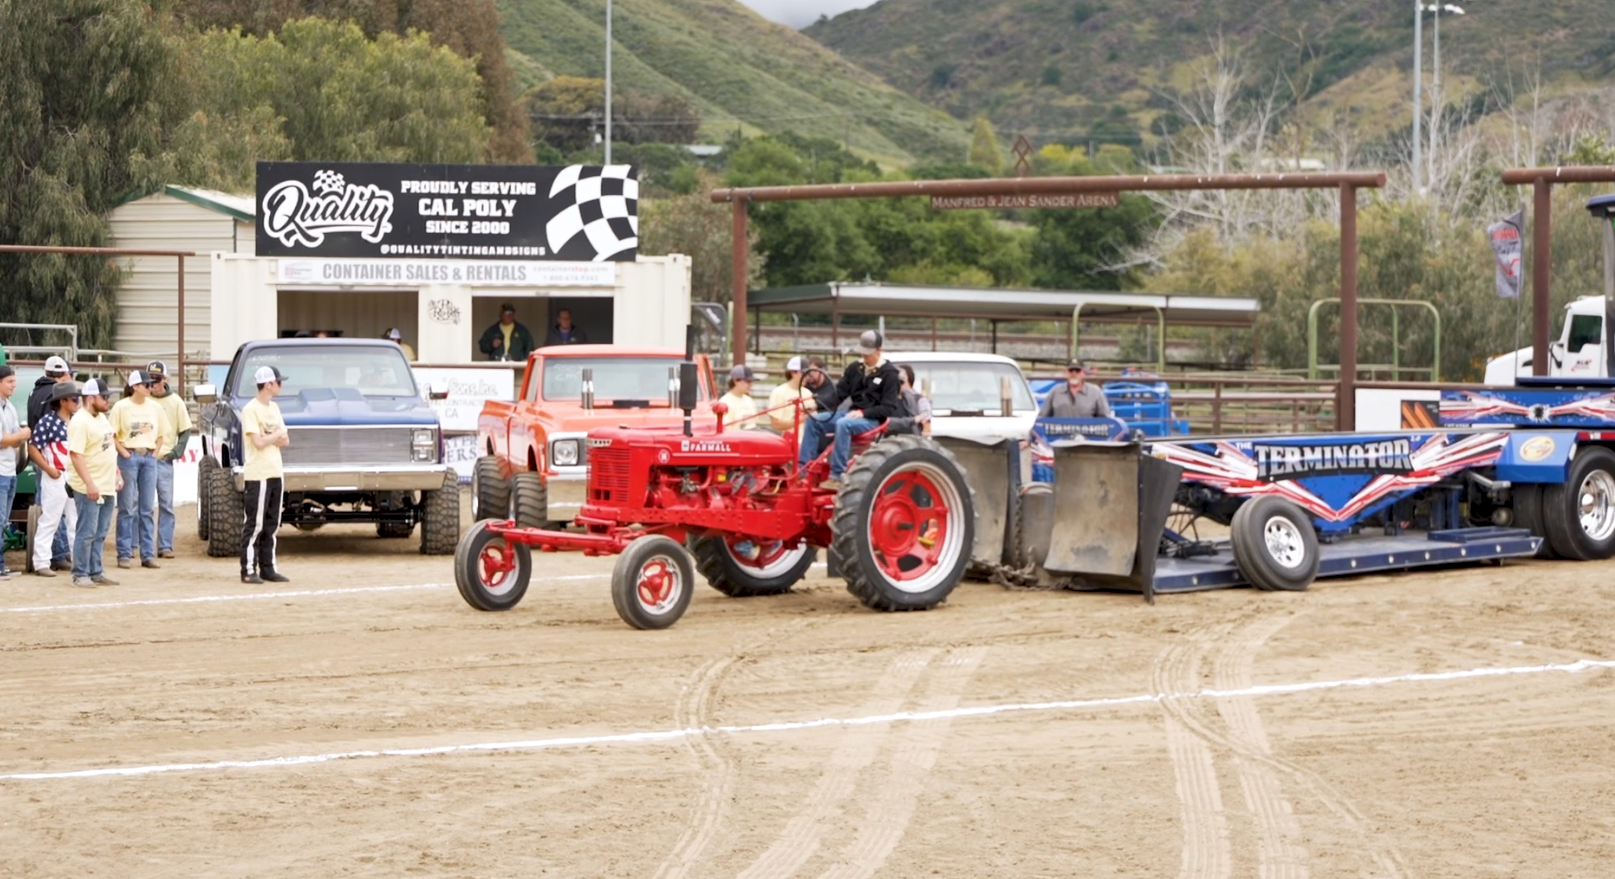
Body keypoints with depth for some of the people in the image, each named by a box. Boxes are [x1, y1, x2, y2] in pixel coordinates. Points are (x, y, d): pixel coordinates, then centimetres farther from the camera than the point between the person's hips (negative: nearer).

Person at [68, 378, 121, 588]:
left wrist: (117, 475, 18)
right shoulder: (80, 422, -16)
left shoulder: (102, 418, 13)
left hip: (108, 487, 9)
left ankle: (96, 572, 18)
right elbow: (76, 455, -22)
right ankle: (80, 575, 1)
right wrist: (89, 484, -26)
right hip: (89, 488, -9)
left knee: (100, 533, 12)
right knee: (87, 533, -5)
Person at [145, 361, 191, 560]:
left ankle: (165, 546, 2)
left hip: (164, 460, 0)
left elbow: (185, 431, 7)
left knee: (166, 505, 0)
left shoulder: (175, 402, 5)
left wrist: (176, 452, -4)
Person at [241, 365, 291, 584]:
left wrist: (272, 438, -8)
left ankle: (268, 568, 15)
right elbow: (258, 442, -17)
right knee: (255, 524, -6)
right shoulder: (251, 410, -11)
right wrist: (277, 435, -1)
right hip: (258, 475, -8)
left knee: (271, 524, 10)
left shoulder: (274, 408, 15)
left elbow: (285, 440, 13)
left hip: (275, 473, 8)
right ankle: (249, 571, -4)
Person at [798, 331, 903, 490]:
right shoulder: (855, 368, 9)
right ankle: (803, 468, -17)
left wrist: (863, 413, -23)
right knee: (814, 421, -12)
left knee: (843, 424, -36)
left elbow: (889, 408, -11)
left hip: (873, 420, -7)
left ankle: (837, 476, -38)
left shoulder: (889, 374, -7)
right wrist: (823, 408, -10)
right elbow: (839, 393, 8)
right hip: (852, 414, 7)